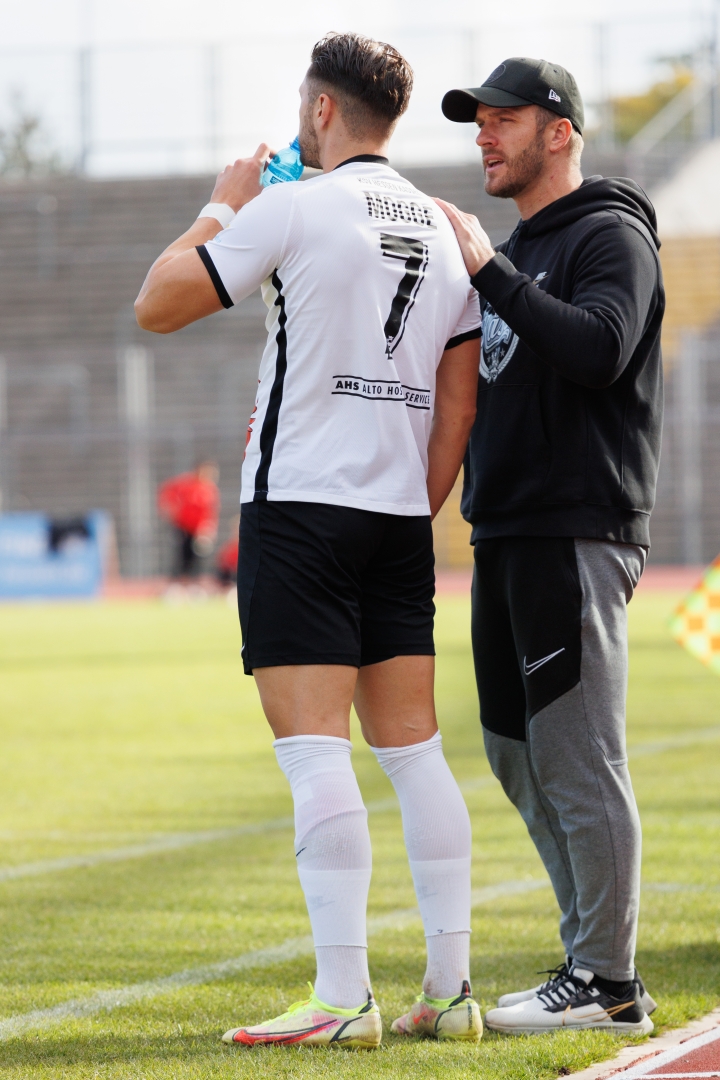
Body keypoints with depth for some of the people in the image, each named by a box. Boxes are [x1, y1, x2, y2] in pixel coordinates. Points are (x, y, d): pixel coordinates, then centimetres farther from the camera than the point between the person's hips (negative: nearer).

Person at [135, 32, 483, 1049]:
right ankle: (450, 990, 7)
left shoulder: (293, 209, -8)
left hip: (300, 501, -6)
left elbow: (157, 306, -3)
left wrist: (221, 209, 10)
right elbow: (459, 404, 12)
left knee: (316, 753, -8)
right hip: (400, 513, 6)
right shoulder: (445, 230, 11)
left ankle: (342, 998, -12)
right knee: (415, 748, 9)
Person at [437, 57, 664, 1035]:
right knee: (518, 752, 11)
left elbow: (599, 349, -25)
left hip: (579, 535, -9)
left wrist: (489, 271, -24)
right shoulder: (509, 256, 21)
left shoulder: (611, 237, -7)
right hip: (504, 533, 10)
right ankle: (595, 956, 18)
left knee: (577, 759, -9)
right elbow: (467, 385, 25)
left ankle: (607, 981, -5)